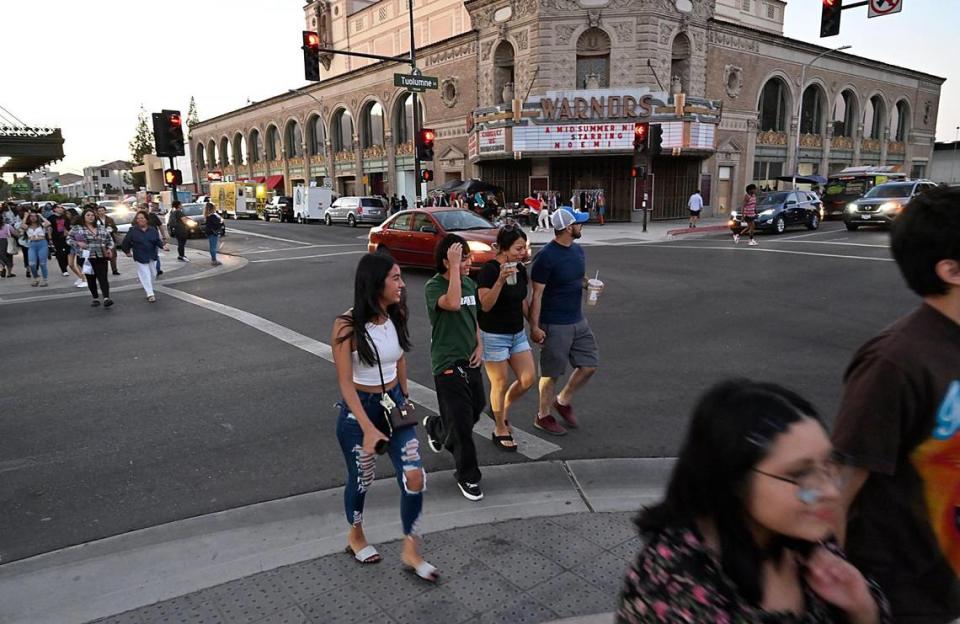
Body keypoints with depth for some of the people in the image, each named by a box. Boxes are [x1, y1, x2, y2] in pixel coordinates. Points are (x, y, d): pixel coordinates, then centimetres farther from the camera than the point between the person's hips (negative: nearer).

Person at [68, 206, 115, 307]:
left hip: (101, 257, 1)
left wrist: (110, 248, 4)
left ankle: (106, 298, -19)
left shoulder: (102, 228, 11)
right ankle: (95, 298, 19)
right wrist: (77, 243, -13)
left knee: (103, 278, -11)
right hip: (86, 258, -1)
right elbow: (68, 238, 5)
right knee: (91, 279, 7)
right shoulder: (77, 228, 3)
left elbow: (110, 239, 20)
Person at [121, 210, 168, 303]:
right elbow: (126, 242, 3)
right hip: (140, 257, -4)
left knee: (153, 274, 15)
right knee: (145, 275, -7)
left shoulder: (153, 230, 1)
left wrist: (163, 246, -21)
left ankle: (149, 289, 39)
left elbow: (158, 240, -2)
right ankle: (150, 294, -5)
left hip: (152, 256, 4)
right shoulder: (133, 231, -6)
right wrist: (127, 251, 7)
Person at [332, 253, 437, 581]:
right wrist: (368, 429, -24)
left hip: (394, 404, 5)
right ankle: (355, 536, 44)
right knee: (361, 479, 15)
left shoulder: (396, 317, -4)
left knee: (414, 478, -4)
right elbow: (345, 383, -19)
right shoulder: (347, 325, -20)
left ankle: (411, 551, 16)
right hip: (358, 409, -4)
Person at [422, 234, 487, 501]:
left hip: (470, 360, 7)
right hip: (448, 364, -7)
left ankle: (435, 427, 48)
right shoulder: (434, 285, -14)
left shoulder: (470, 283, 7)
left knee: (475, 411, 19)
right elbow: (452, 303, -37)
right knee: (462, 422, -1)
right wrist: (454, 266, -30)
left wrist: (479, 345, 4)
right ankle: (468, 476, 18)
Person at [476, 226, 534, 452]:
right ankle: (500, 430, 24)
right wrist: (500, 281, -37)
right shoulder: (489, 270, -18)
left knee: (527, 379, 6)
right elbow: (485, 305, -25)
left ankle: (503, 410, 33)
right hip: (494, 336, -7)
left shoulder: (521, 269, 4)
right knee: (501, 383, 4)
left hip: (517, 333, 7)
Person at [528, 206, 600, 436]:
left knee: (589, 364, 10)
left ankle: (563, 401, 30)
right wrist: (534, 326, -18)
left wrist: (589, 284, -2)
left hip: (578, 321, 8)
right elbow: (536, 294, -17)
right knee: (551, 372, 4)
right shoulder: (546, 256, -18)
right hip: (554, 325, -8)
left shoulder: (578, 250, 7)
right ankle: (543, 416, 23)